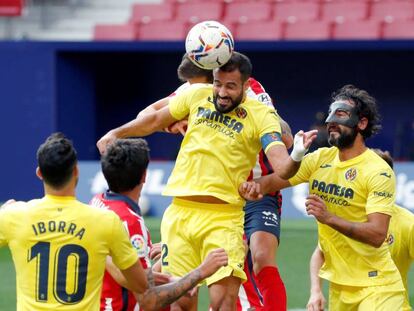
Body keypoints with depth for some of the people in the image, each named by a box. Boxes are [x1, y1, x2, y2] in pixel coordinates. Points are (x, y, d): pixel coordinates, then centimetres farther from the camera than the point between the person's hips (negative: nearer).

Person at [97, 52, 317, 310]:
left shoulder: (261, 115, -5)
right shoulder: (197, 96, 5)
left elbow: (282, 167, -18)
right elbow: (156, 120, 22)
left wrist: (296, 157, -40)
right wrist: (117, 133, 12)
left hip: (223, 218, -3)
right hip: (179, 212, 4)